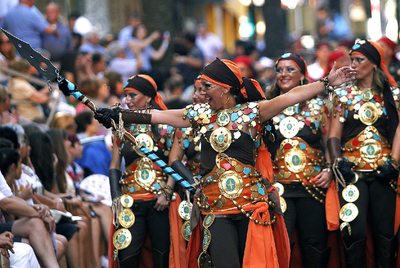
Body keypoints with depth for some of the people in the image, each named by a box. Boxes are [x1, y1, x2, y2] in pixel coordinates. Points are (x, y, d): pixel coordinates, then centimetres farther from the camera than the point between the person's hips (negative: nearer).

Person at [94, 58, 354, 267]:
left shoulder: (251, 112, 3)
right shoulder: (201, 114, 12)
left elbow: (290, 97, -4)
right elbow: (158, 116, 15)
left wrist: (327, 83, -11)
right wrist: (117, 114, 13)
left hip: (253, 202, -2)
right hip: (216, 207, 2)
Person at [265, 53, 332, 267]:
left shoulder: (317, 107, 8)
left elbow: (330, 144, 12)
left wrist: (329, 171, -2)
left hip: (314, 187, 1)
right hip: (279, 188, -1)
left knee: (314, 246, 2)